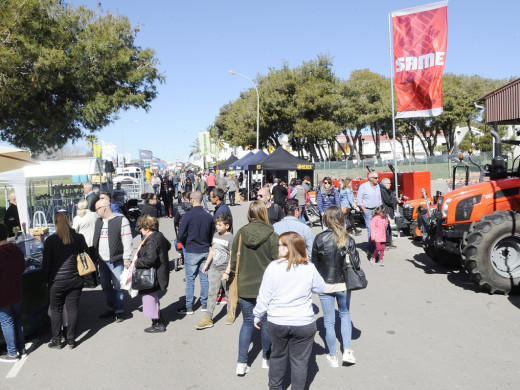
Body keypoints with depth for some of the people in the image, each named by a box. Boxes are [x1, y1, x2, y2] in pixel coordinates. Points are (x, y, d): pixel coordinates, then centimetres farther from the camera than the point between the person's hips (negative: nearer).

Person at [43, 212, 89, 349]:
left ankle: (56, 341, 21)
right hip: (76, 280, 2)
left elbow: (46, 262, -6)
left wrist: (46, 279, 6)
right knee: (72, 309, 11)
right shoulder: (79, 238, -4)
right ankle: (71, 340, 19)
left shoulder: (50, 240, -10)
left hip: (57, 281, -2)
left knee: (56, 310, 13)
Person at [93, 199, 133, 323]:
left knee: (118, 287, -1)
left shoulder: (121, 220, -8)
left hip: (116, 260, -7)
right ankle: (111, 308, 27)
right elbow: (95, 240, 21)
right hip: (102, 260, 7)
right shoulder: (98, 222, 14)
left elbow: (127, 241, -10)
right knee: (106, 286, 13)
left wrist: (126, 259, -13)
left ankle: (119, 311, 11)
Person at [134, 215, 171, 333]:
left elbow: (150, 259, -32)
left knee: (150, 299, 4)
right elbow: (168, 246, 24)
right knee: (154, 299, 22)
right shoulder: (159, 235, 7)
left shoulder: (151, 241, -23)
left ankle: (158, 324, 14)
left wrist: (137, 263, -19)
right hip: (160, 273, 10)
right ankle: (159, 321, 31)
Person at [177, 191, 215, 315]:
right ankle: (205, 304, 19)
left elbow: (181, 235, -12)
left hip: (191, 252, -4)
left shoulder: (188, 215, -14)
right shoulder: (208, 216, 1)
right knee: (204, 278, 12)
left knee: (190, 279, 4)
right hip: (205, 251, 4)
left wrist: (186, 245, 6)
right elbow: (212, 234, 8)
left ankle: (189, 307, 9)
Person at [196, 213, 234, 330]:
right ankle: (208, 318, 5)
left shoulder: (230, 238, -12)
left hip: (225, 269, -5)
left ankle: (231, 313, 31)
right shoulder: (216, 235, 8)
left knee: (229, 292, 10)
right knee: (212, 292, 3)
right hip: (214, 268, 5)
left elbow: (232, 257, -14)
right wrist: (206, 264, 17)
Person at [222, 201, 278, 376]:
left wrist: (229, 272, 20)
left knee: (247, 322, 13)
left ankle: (241, 364, 14)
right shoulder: (272, 235, -12)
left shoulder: (241, 233, -5)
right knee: (266, 322, 15)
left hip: (245, 286, 2)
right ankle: (266, 359, 29)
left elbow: (234, 258, 3)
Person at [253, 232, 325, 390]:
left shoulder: (273, 267, -12)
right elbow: (320, 288, 8)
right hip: (303, 324, -1)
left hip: (276, 322, 1)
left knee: (277, 356, 22)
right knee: (300, 361, 14)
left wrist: (258, 316, 8)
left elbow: (264, 297, -6)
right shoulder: (309, 268, -9)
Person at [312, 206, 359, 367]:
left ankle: (333, 357, 22)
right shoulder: (348, 239, -11)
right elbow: (355, 262, -7)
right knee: (345, 314, 24)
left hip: (325, 285, -1)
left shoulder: (319, 239, -13)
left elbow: (314, 262, -5)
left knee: (329, 320, 11)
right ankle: (347, 351, 19)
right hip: (343, 284, 1)